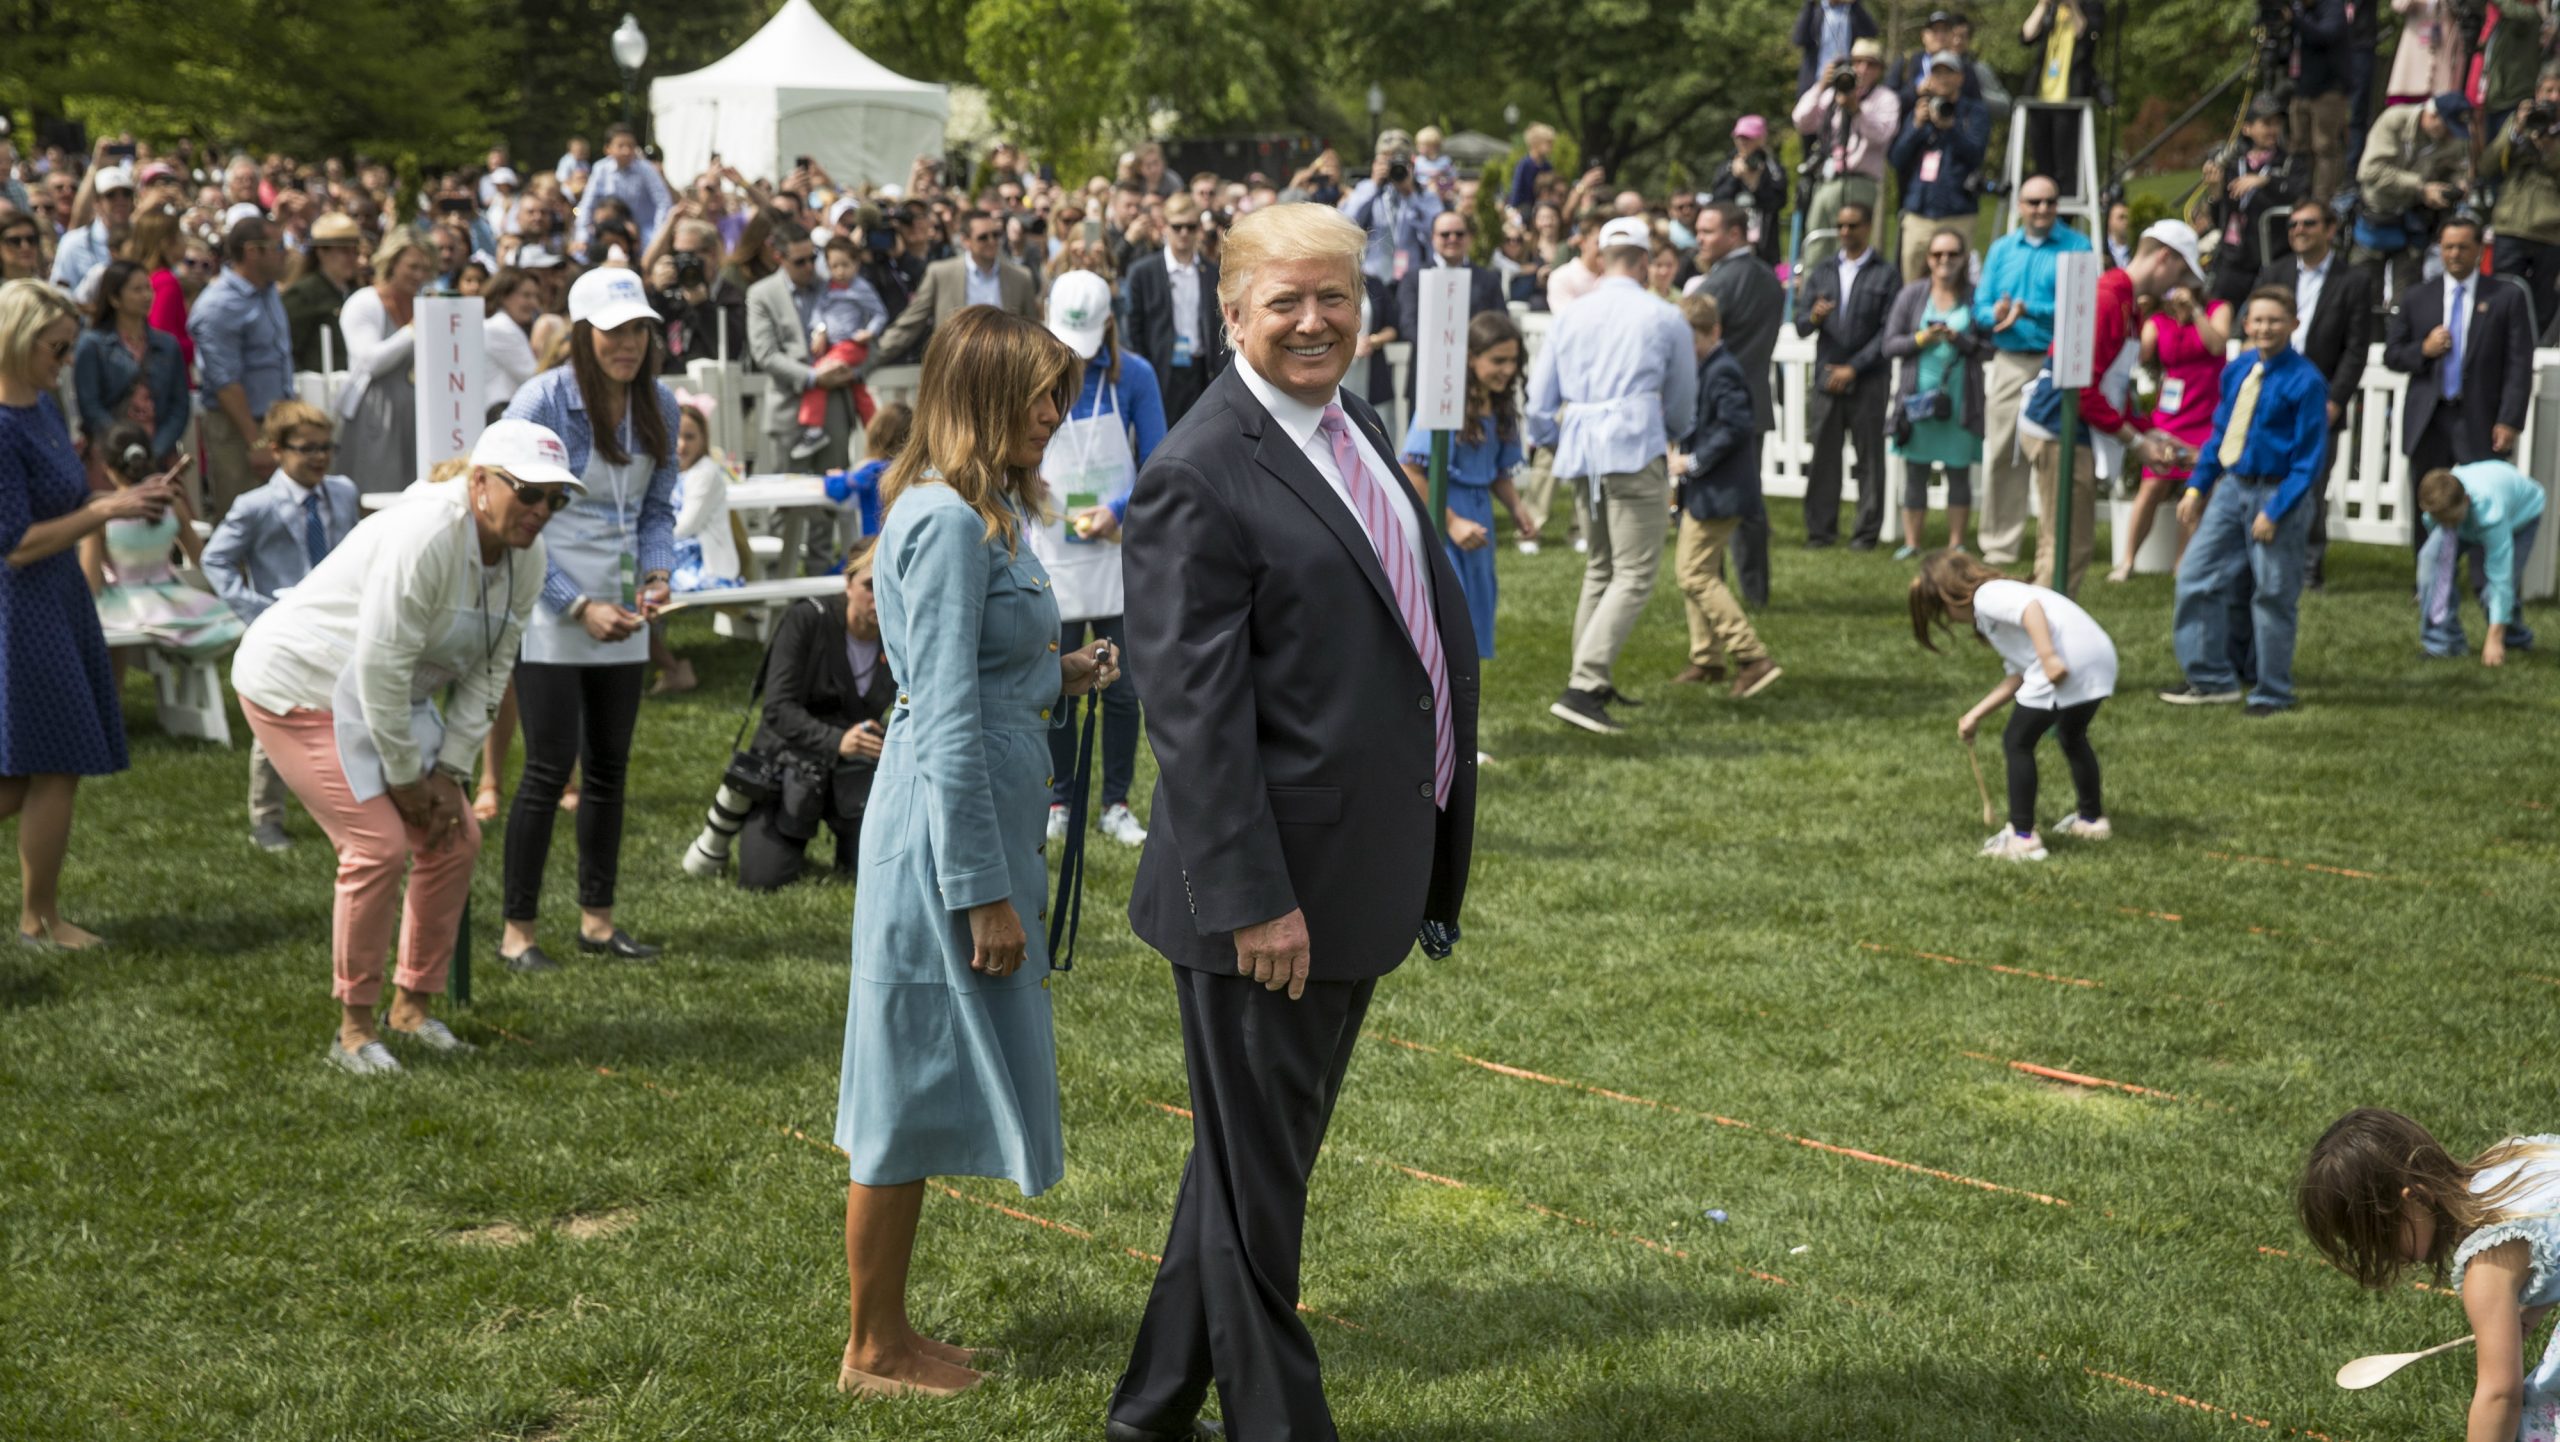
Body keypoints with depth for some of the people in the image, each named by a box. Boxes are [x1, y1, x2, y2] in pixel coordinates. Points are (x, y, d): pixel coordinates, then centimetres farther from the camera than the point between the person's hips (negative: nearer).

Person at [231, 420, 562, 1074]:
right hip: (299, 687, -9)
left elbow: (489, 672, 2)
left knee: (454, 839, 3)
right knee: (379, 844, -17)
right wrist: (404, 776, -19)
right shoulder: (425, 538, -31)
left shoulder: (525, 560, -4)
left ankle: (413, 1006, 17)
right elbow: (381, 665, -28)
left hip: (385, 699, 9)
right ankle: (354, 1029, -3)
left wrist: (449, 771, -5)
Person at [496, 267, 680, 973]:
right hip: (548, 612, -6)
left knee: (610, 765, 11)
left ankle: (597, 919, 23)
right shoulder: (541, 402, -14)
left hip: (620, 615, 6)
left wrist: (656, 574, -6)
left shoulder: (659, 406, 4)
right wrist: (581, 607, -16)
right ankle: (517, 929, 5)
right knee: (551, 767, -6)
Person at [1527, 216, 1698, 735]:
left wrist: (1557, 444, 31)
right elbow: (1682, 400, 16)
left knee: (1600, 569, 19)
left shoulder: (1570, 317, 12)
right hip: (1636, 453, -5)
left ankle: (1591, 679, 21)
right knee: (1634, 574, -7)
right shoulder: (1664, 320, 3)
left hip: (1582, 454, 5)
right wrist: (1674, 433, 37)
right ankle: (1583, 688, -19)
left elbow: (1539, 399, 13)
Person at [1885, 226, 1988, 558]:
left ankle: (1956, 543, 11)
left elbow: (1989, 345, 1)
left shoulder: (1975, 295, 2)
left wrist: (1960, 340, -15)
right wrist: (1922, 339, -11)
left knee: (1959, 472, 4)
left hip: (1962, 399, -1)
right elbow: (1890, 344, 4)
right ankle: (1912, 542, 10)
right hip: (1918, 395, 1)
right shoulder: (1912, 294, 5)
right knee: (1916, 472, 4)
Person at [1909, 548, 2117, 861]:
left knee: (2017, 742, 5)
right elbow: (2017, 677, 28)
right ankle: (2092, 818, 45)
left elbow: (2031, 606, -20)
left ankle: (2022, 836, 6)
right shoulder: (2003, 593, 30)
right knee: (2073, 737, 32)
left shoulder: (1986, 596, 2)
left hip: (2067, 666, -10)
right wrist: (1975, 715, 31)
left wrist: (2048, 656, -27)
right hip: (2101, 660, 10)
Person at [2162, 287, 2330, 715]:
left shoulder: (2306, 382, -13)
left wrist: (2275, 511, -18)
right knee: (2197, 577, 6)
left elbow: (2311, 458, -13)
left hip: (2277, 494, -7)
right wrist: (2196, 487, 7)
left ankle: (2273, 694, 15)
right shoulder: (2236, 371, 5)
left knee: (2273, 596, 2)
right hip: (2233, 488, 7)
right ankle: (2213, 679, 18)